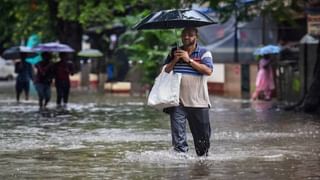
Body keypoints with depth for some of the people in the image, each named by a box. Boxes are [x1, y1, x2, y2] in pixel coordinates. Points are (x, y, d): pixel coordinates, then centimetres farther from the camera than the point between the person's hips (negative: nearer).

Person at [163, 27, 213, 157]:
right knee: (178, 135, -6)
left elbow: (208, 70, -12)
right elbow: (165, 71, 9)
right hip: (178, 102, 2)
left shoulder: (204, 53, 4)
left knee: (202, 135, 7)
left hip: (198, 102, -2)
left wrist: (189, 60, -12)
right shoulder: (174, 53, 13)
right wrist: (175, 60, -8)